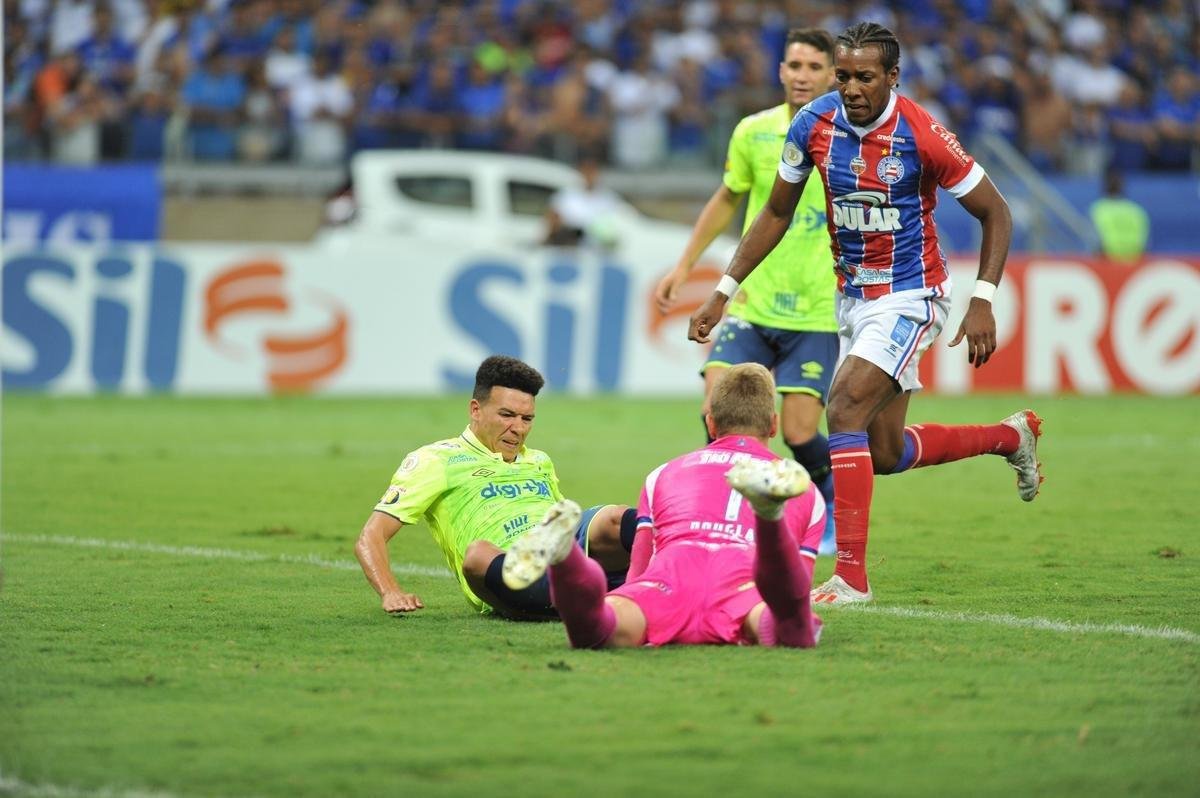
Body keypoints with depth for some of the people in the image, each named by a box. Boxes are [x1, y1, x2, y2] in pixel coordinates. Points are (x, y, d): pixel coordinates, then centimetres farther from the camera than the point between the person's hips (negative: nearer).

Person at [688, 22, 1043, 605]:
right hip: (853, 296, 6)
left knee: (844, 409, -24)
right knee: (886, 453, 13)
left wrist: (982, 301, -19)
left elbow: (995, 213, -10)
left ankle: (850, 576, -20)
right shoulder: (813, 125, -7)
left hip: (909, 295, -6)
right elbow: (776, 214, 7)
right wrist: (722, 292, 4)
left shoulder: (923, 136, -20)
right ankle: (1012, 436, 39)